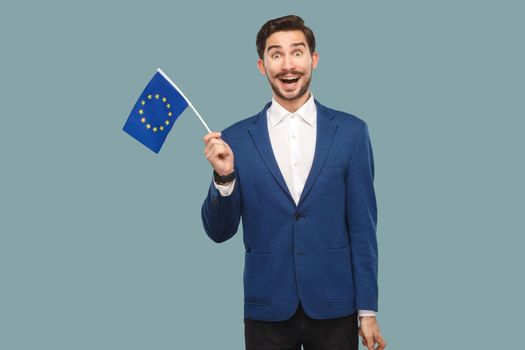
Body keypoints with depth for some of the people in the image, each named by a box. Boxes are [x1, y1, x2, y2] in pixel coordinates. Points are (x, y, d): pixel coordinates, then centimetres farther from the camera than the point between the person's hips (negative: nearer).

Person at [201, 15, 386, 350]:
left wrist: (368, 310, 0)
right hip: (267, 311, 0)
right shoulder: (235, 139, 0)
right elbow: (219, 231, 2)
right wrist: (223, 176, -15)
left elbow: (362, 227, 1)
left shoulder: (351, 131, 0)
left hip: (334, 308, 0)